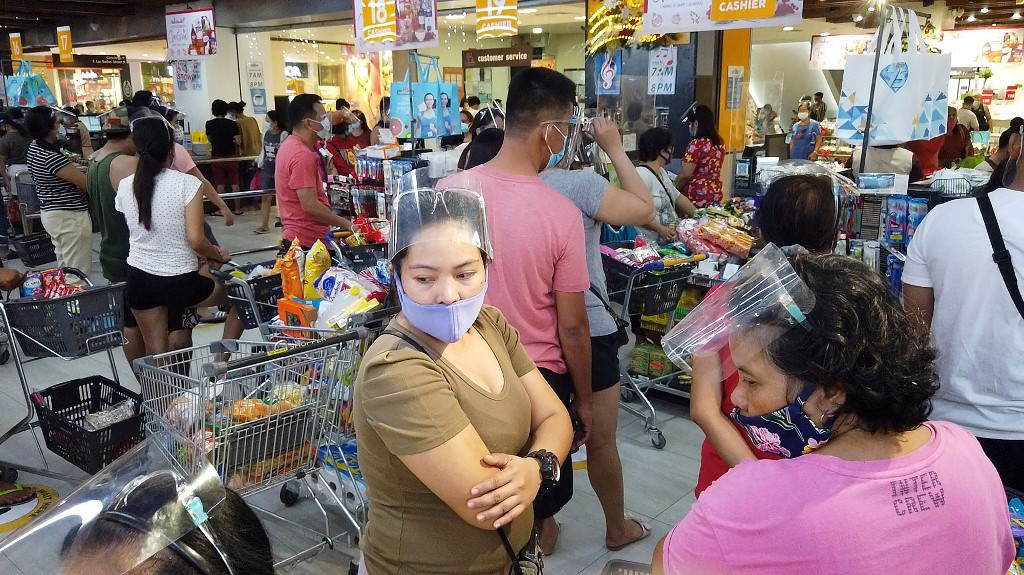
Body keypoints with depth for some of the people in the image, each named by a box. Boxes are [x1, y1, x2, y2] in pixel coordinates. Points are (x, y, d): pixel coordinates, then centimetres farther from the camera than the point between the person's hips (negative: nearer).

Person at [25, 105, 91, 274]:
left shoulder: (34, 147, 5)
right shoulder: (52, 157, -24)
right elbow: (87, 184, -21)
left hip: (50, 213, 11)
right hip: (69, 217, -11)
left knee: (65, 268, 20)